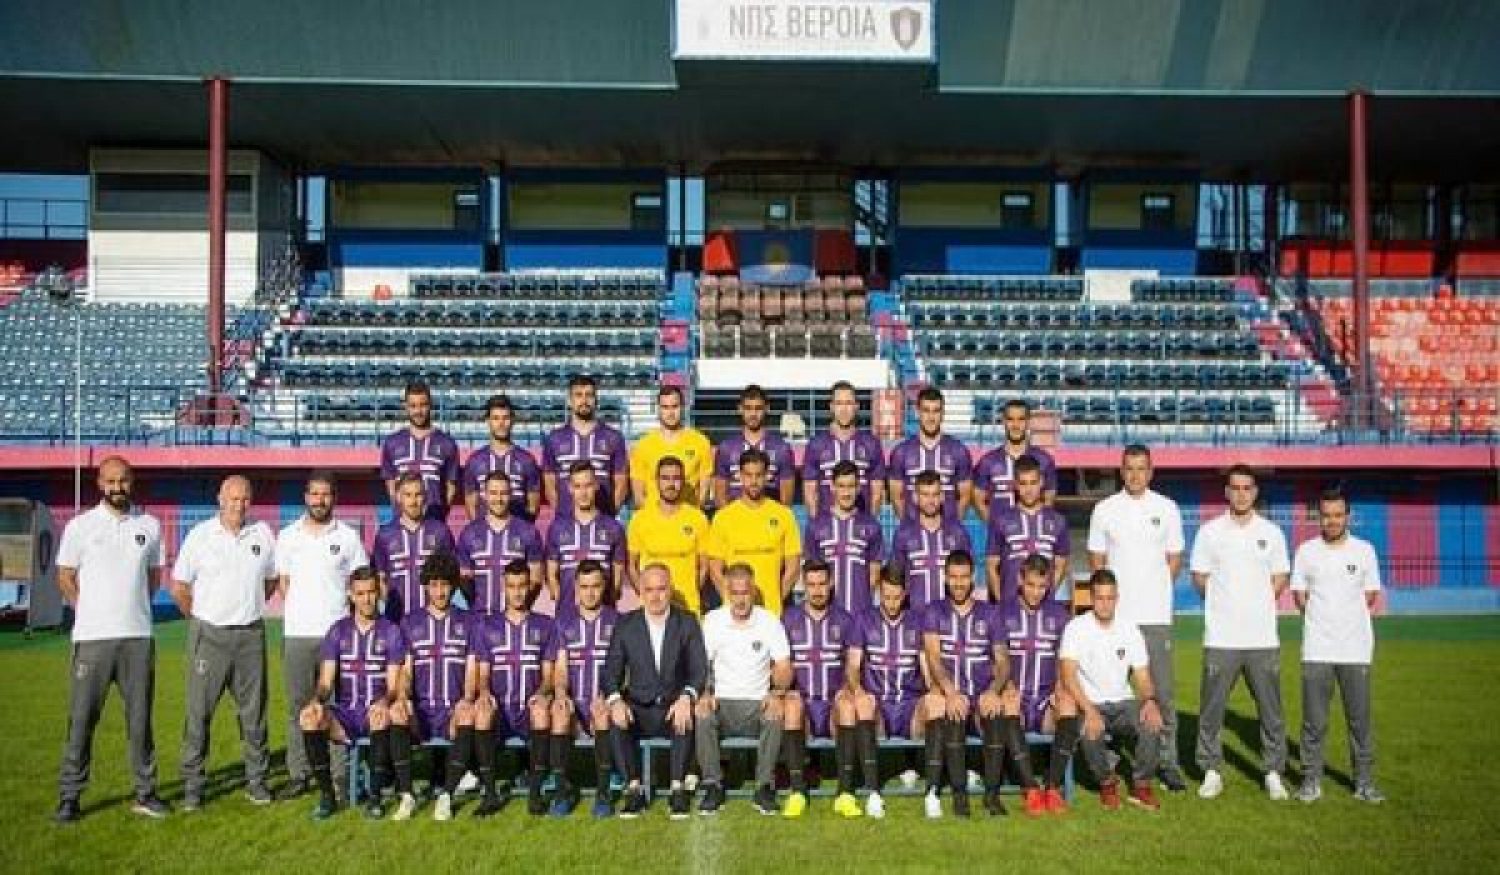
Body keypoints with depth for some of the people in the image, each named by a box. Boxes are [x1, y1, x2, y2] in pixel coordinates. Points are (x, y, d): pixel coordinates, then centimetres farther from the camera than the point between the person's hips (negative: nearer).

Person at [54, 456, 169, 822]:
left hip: (138, 637, 2)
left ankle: (145, 793, 15)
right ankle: (69, 796, 10)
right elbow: (65, 578, 5)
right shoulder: (80, 525, 0)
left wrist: (132, 610, 9)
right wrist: (93, 613, 2)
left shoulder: (150, 525, 6)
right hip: (92, 639, -2)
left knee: (140, 718, 8)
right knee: (82, 719, 1)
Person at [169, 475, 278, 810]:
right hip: (208, 634, -2)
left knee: (254, 710, 7)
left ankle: (256, 779, 16)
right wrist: (201, 618, 9)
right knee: (199, 710, -1)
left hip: (250, 634, 2)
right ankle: (192, 783, 8)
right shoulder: (200, 535, -2)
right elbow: (179, 587, 4)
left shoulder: (263, 534, 4)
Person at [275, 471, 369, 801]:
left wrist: (351, 611, -3)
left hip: (337, 632, -2)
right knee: (297, 706, 7)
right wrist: (297, 607, 3)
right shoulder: (288, 536, 8)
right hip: (296, 633, 2)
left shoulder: (348, 536, 3)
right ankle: (299, 774, 15)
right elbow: (282, 582, 14)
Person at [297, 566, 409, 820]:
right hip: (345, 714, 2)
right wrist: (315, 700, -23)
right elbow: (325, 680, 1)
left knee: (383, 714, -38)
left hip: (375, 713, -2)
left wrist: (384, 701, -27)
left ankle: (375, 796, -23)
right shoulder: (338, 631, 8)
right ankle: (326, 794, -15)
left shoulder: (391, 631, 2)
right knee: (308, 717, -28)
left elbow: (393, 686, -3)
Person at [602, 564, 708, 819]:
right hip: (638, 709, 1)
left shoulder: (687, 624, 3)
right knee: (615, 719, -29)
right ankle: (634, 789, -19)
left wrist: (686, 698, -25)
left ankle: (678, 789, -21)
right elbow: (611, 672, 1)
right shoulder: (625, 625, 5)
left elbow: (699, 670, -4)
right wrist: (615, 700, -21)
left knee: (688, 716, -33)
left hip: (675, 707, -1)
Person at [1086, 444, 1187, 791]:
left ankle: (1168, 760, 10)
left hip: (1155, 615, 0)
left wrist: (1154, 590, 4)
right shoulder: (1104, 510, 4)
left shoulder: (1167, 508, 5)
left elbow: (1174, 559, 12)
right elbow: (1097, 560, 9)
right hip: (1114, 614, 0)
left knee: (1163, 690, 1)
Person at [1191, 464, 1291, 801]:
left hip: (1263, 637, 1)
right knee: (1212, 707, 2)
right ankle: (1211, 771, 12)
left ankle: (1274, 772, 17)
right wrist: (1226, 603, 1)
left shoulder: (1272, 533, 7)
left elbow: (1280, 580, 11)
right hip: (1220, 637, -1)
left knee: (1270, 708, 5)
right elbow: (1199, 579, 6)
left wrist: (1254, 603, 1)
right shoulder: (1210, 532, 3)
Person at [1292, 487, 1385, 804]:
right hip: (1316, 650, 0)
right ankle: (1311, 781, 10)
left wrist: (1342, 617, 3)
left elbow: (1370, 597, 9)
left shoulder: (1364, 550, 5)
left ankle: (1364, 783, 14)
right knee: (1314, 721, 2)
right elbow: (1299, 597, 9)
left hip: (1356, 649, 0)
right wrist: (1322, 620, 1)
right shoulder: (1306, 551, 5)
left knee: (1360, 719, 4)